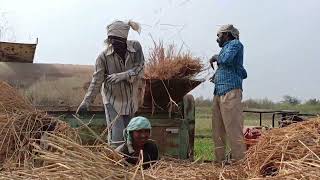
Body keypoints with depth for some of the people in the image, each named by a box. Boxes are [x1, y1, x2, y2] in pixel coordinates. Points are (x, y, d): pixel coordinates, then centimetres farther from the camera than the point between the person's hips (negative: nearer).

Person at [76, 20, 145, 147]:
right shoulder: (104, 56, -16)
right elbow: (96, 81, -15)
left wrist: (123, 76, -32)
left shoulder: (135, 47, -10)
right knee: (116, 136, -11)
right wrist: (87, 101, -22)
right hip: (112, 99, -3)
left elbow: (140, 70, -15)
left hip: (131, 99, 3)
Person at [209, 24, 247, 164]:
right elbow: (243, 73, 30)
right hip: (219, 92, 9)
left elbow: (227, 59, -19)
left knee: (233, 128, -12)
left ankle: (240, 160, -9)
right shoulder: (226, 48, 28)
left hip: (230, 91, -9)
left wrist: (216, 58, 1)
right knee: (218, 130, 8)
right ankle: (220, 160, 14)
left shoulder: (235, 44, 3)